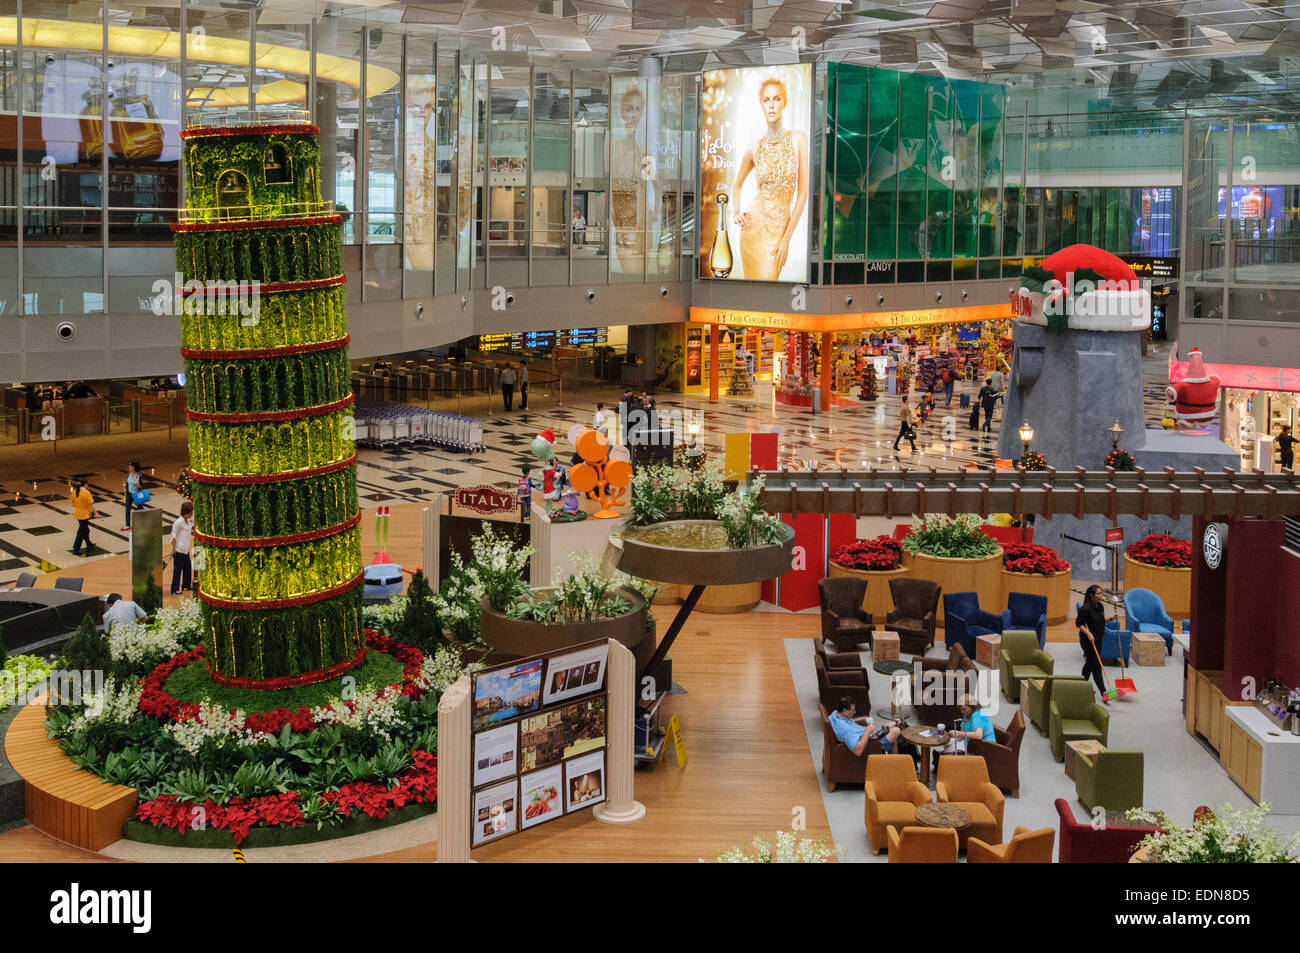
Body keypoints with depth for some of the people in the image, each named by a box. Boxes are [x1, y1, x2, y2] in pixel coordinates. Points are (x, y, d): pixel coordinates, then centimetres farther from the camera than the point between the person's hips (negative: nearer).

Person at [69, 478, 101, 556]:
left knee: (85, 530, 23)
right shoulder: (86, 493, -18)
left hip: (77, 515, 7)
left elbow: (73, 504, 12)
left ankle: (88, 545, 38)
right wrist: (96, 513, -11)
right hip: (84, 515, -7)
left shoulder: (74, 493, 2)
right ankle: (76, 550, -3)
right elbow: (91, 504, -18)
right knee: (81, 532, -2)